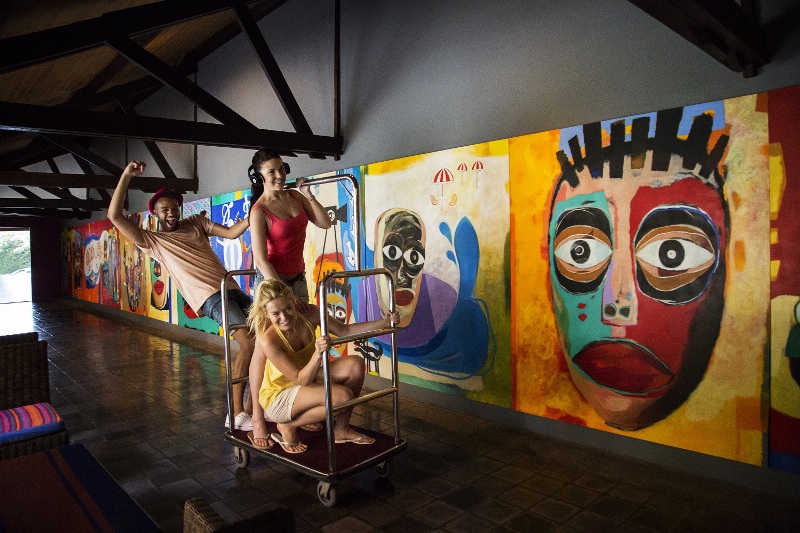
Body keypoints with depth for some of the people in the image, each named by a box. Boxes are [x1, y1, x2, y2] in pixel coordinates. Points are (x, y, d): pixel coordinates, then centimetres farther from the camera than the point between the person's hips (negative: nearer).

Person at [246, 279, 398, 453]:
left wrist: (384, 322, -12)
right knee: (342, 395, -28)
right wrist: (318, 354, -45)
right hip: (277, 397, -6)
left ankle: (341, 429, 3)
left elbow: (345, 330, -3)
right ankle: (288, 426, -5)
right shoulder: (268, 340, -30)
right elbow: (300, 380, -27)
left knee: (355, 364, -14)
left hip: (306, 379, 7)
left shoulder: (309, 313, -16)